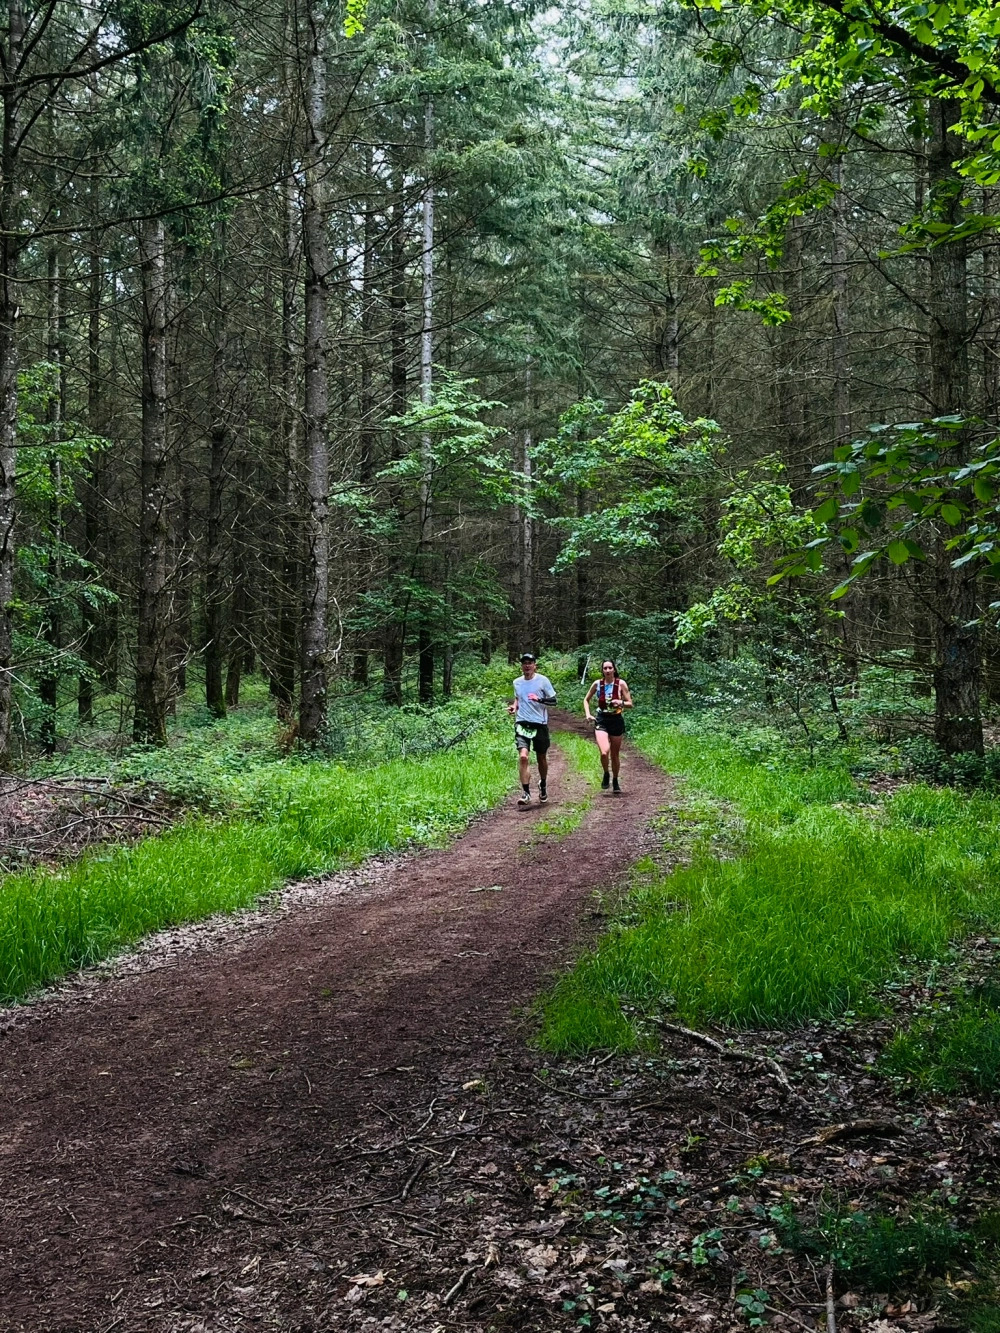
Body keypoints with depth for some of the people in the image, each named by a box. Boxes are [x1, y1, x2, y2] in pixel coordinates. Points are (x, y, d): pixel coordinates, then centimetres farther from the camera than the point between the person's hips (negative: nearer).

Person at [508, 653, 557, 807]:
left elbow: (554, 700, -3)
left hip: (540, 724, -1)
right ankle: (526, 793, -15)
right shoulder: (517, 682, 8)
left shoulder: (543, 680, -4)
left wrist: (539, 699, -21)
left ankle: (542, 786, 39)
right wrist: (514, 706, 5)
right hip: (522, 724, 1)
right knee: (523, 757, -17)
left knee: (541, 758, 12)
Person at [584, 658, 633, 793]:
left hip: (616, 721, 0)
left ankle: (615, 781, 31)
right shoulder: (597, 684, 1)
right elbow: (586, 700, 15)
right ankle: (606, 774, 10)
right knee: (604, 752, -19)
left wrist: (621, 703, -21)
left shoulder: (621, 684, -4)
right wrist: (588, 714, 0)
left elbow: (630, 704, -1)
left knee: (615, 754, 10)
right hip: (601, 721, 0)